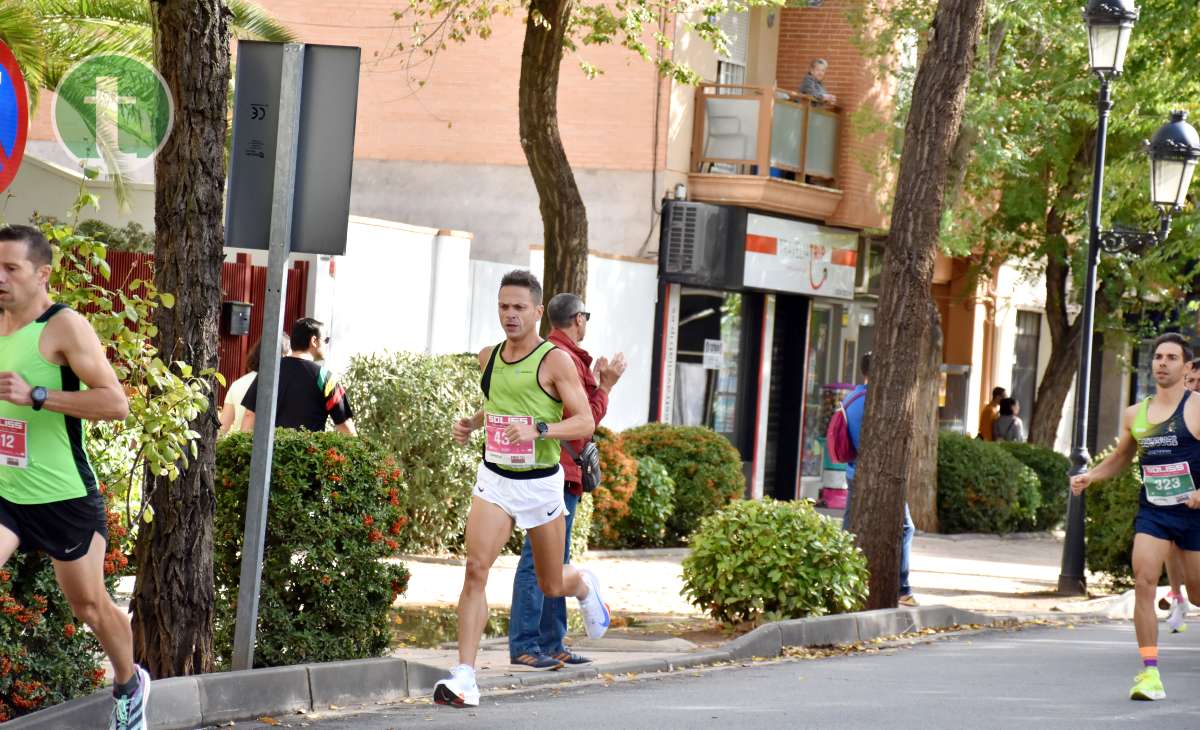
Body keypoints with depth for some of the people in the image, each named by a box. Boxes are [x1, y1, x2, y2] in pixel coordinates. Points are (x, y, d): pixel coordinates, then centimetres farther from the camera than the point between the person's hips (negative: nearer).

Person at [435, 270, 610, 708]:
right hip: (494, 479, 3)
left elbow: (585, 423, -14)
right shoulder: (488, 358, 6)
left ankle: (584, 586, 51)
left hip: (541, 483, -3)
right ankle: (464, 677, -20)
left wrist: (538, 430, -29)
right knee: (475, 568, -18)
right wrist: (472, 423, 6)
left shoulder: (555, 360, -11)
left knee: (552, 586, 12)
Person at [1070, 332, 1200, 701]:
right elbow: (1121, 457, 25)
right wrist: (1090, 476, 8)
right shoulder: (1134, 415, 9)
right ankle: (1149, 671, -14)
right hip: (1152, 509, 3)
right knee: (1143, 581, -15)